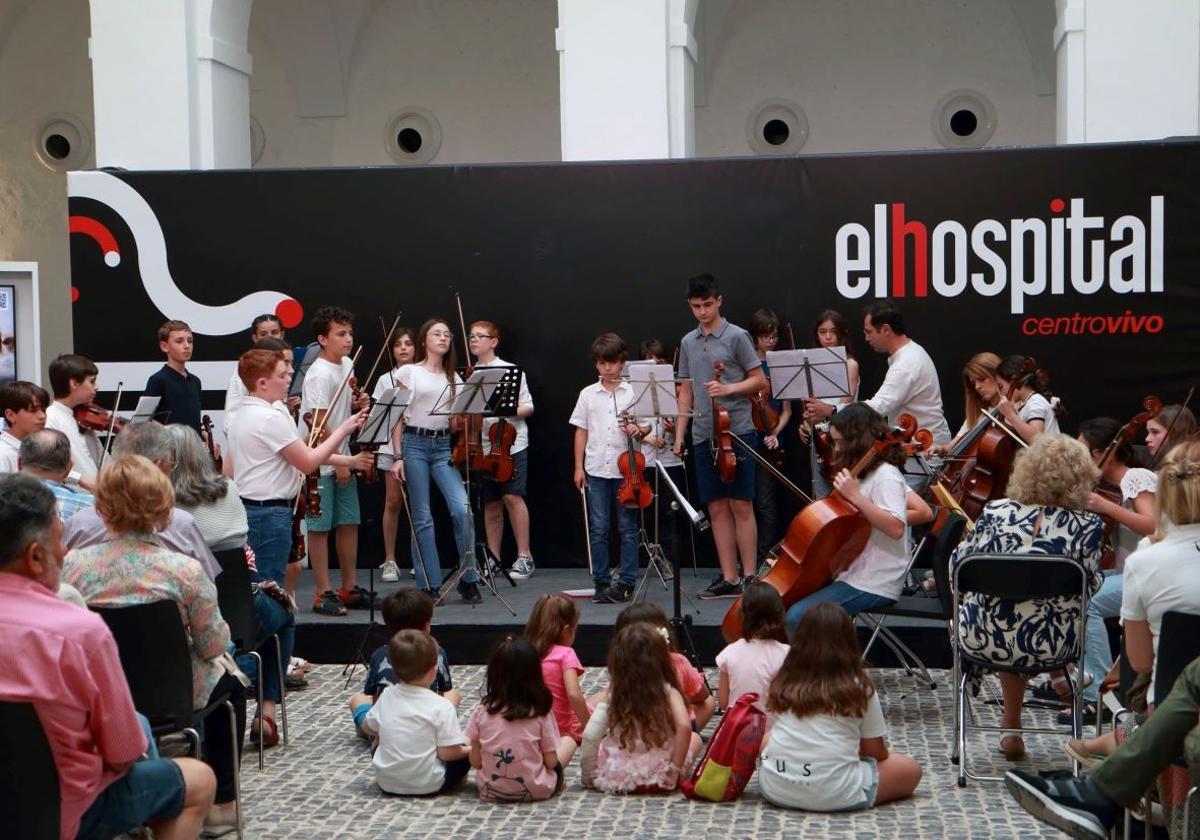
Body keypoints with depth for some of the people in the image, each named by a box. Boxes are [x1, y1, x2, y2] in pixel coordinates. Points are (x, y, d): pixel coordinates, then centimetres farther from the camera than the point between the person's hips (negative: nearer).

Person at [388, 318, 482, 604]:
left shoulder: (453, 378, 15)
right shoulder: (409, 372, 3)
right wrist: (398, 456, -7)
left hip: (444, 446, 3)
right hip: (415, 443, -3)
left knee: (462, 509, -13)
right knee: (423, 518, -1)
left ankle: (468, 580, -1)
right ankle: (429, 585, 7)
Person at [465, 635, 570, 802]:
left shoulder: (482, 711, -9)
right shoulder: (540, 712, -12)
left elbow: (476, 762, -5)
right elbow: (551, 762, -8)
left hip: (490, 791, 1)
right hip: (535, 791, -1)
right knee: (568, 741, 22)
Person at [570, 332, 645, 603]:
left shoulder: (633, 392, 2)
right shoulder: (588, 394, 7)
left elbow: (647, 426, 7)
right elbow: (581, 431, 10)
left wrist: (638, 431, -16)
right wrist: (578, 467, 5)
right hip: (596, 470, 1)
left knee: (628, 528, 1)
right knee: (598, 528, 4)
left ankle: (626, 583, 7)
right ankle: (601, 582, 11)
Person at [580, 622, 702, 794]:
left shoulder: (613, 694, -6)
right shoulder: (668, 692, -9)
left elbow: (590, 736, -12)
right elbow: (684, 727, -24)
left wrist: (589, 775, 1)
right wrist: (676, 771, -14)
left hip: (617, 780, 2)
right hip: (660, 779, -1)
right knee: (694, 738, 26)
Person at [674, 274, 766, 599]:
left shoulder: (736, 337, -2)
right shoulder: (688, 343, 14)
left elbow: (759, 381, -1)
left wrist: (728, 389, -16)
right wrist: (679, 433, 12)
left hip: (736, 431, -5)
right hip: (704, 435, 5)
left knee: (740, 505, -4)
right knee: (717, 508, 5)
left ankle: (749, 576, 0)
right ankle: (729, 578, 9)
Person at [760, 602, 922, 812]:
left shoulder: (783, 683, 5)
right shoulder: (859, 688, -4)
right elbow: (875, 751, 4)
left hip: (776, 790, 3)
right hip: (834, 795, -3)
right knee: (911, 769, 18)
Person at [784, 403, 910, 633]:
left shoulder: (885, 476, -14)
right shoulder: (872, 473, 16)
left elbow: (896, 528, -27)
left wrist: (855, 496, -26)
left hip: (874, 584, -10)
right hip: (857, 573, 10)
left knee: (798, 617, -21)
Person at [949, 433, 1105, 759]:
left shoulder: (995, 512, -10)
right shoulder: (1087, 526, -14)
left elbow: (957, 565, 0)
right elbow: (1091, 586, -4)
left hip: (984, 640, 1)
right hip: (1049, 647, -1)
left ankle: (1012, 730, 41)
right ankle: (1011, 732, 45)